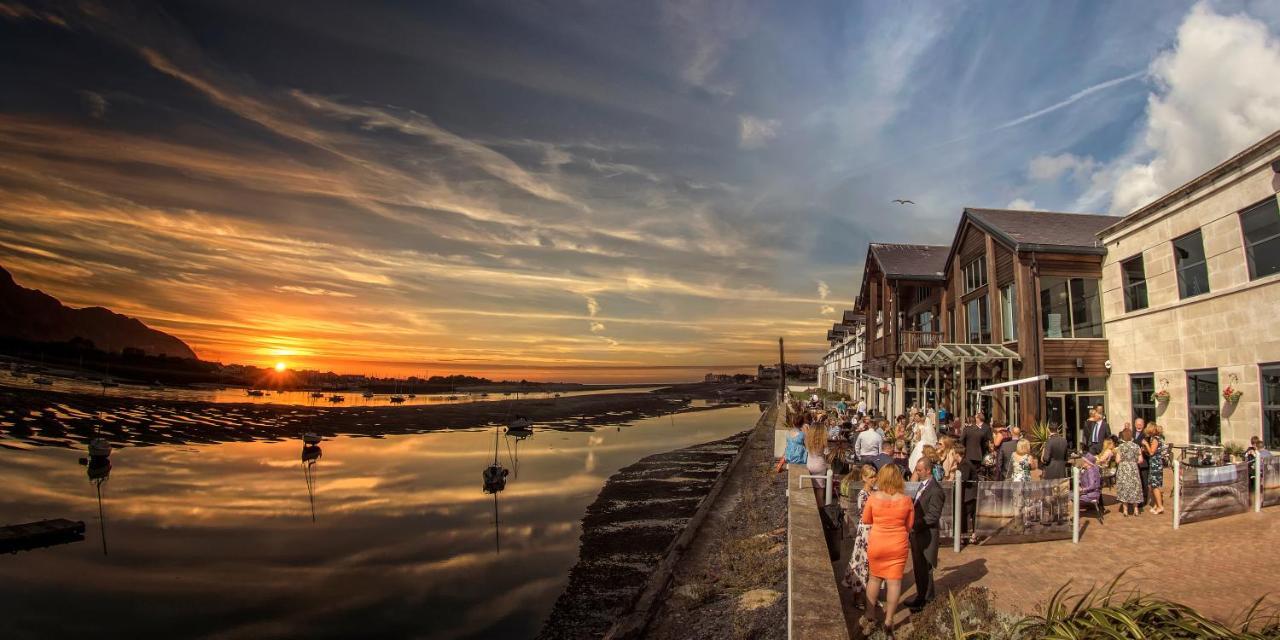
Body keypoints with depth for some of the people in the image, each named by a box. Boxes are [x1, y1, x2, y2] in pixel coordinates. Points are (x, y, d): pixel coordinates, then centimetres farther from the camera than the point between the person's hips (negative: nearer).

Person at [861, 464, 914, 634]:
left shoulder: (874, 497, -12)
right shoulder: (906, 500, -10)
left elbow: (865, 520, 0)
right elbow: (909, 525, 2)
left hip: (876, 544, 0)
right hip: (898, 545, 0)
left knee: (875, 578, 17)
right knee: (894, 581, 8)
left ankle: (870, 614, 27)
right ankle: (888, 620, 13)